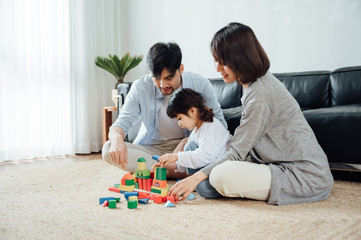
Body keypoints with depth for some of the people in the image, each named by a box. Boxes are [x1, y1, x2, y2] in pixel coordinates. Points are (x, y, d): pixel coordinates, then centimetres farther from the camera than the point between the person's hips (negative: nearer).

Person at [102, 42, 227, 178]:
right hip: (152, 149, 1)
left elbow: (220, 123, -8)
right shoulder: (140, 88, -9)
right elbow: (123, 122, -10)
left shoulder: (200, 85, -10)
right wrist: (116, 137, -36)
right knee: (109, 149, -27)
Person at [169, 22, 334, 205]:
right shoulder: (261, 81, 10)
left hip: (307, 177, -10)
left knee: (222, 176, -25)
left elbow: (237, 152, -17)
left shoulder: (259, 95, -21)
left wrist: (197, 177, -12)